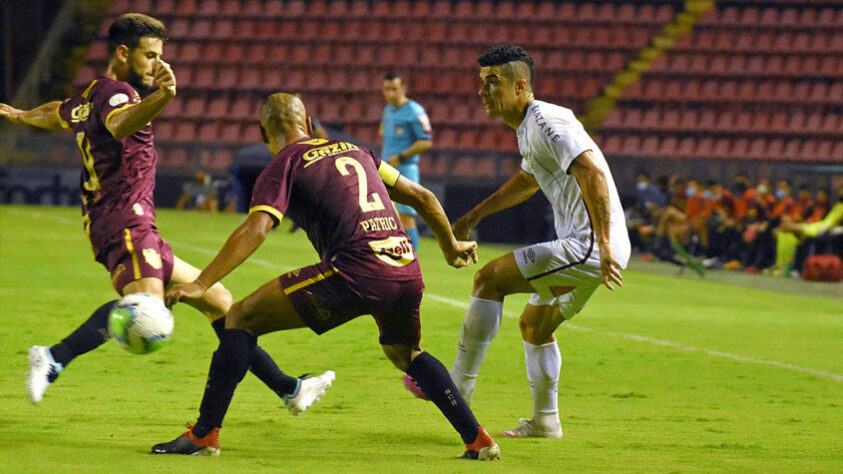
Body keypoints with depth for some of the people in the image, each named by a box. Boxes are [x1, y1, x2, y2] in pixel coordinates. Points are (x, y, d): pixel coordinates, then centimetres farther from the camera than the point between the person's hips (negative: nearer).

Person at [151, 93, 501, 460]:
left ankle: (205, 434, 0)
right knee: (404, 353, 35)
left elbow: (255, 230, -9)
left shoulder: (283, 166, 8)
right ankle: (478, 440, 27)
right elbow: (422, 197, 29)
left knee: (242, 318, 5)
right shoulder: (353, 151, 26)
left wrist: (201, 284, -13)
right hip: (407, 271, 6)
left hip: (354, 271, -6)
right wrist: (451, 245, 45)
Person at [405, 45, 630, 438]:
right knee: (534, 326, 23)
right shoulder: (528, 129, 18)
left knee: (489, 279, -12)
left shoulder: (547, 121, -14)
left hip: (588, 246, -10)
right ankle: (544, 422, 31)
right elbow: (528, 180, 40)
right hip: (585, 248, 10)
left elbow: (593, 174, -26)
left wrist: (604, 247, -32)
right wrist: (476, 214, 42)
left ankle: (458, 387, -7)